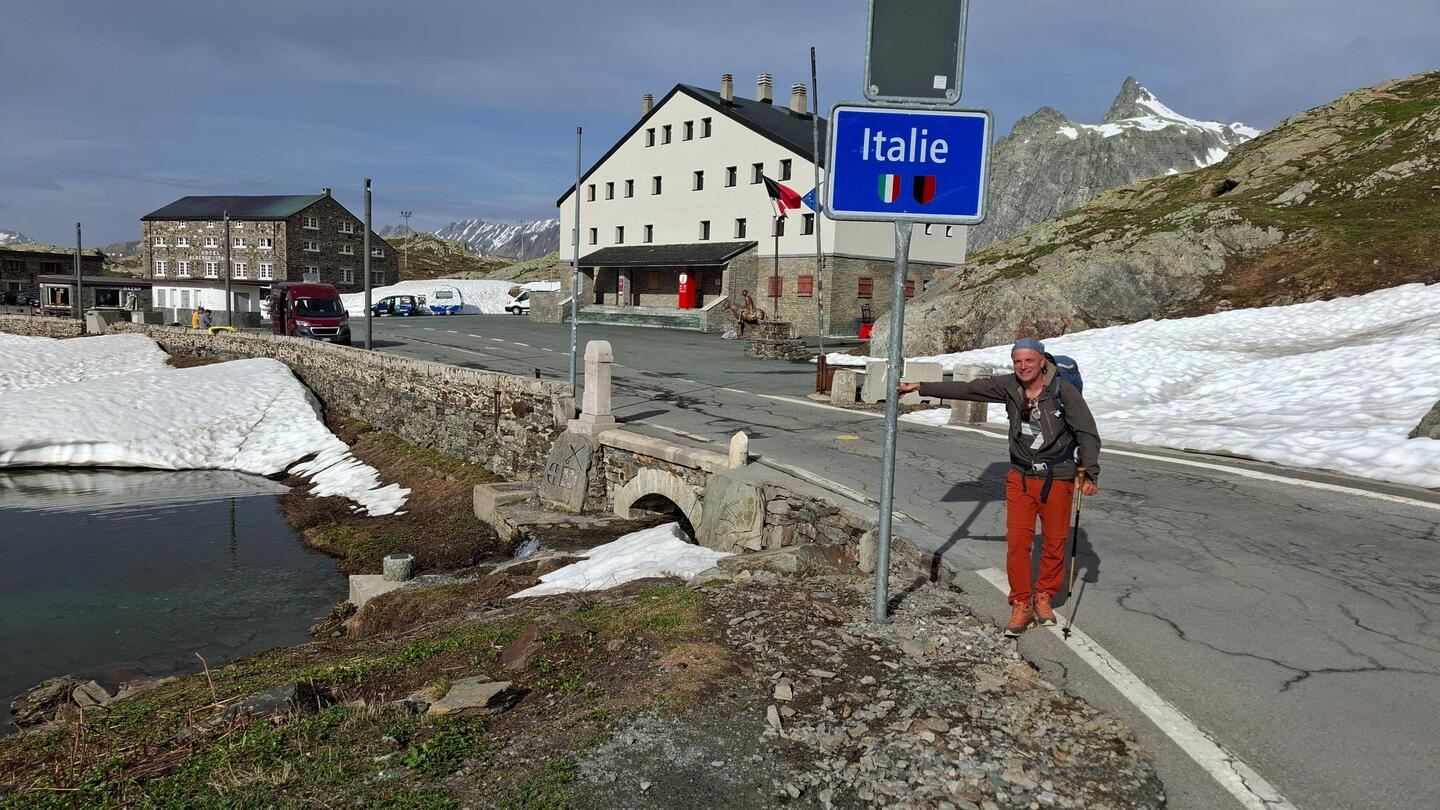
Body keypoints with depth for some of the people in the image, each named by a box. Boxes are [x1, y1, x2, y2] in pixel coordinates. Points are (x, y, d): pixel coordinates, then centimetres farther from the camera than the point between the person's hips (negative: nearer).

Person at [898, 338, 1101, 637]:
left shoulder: (1064, 391, -12)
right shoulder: (1008, 386, -3)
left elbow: (1087, 432, -11)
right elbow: (965, 389, 1)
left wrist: (1089, 472, -21)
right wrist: (920, 387, 1)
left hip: (1058, 479, -2)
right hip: (1021, 477, 2)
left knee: (1054, 542, 7)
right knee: (1017, 540, -4)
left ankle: (1044, 596, 28)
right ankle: (1021, 605, 7)